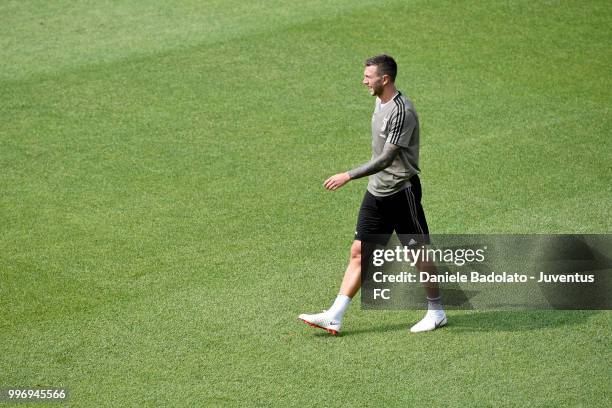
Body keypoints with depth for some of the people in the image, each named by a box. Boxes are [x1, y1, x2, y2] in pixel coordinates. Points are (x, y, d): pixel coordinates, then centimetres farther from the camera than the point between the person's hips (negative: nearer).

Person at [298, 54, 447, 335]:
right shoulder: (380, 103, 8)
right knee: (359, 252, 5)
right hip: (376, 193, 9)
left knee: (418, 254, 4)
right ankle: (334, 317, 4)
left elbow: (387, 158, -26)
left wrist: (349, 176, -27)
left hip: (402, 192, -9)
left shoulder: (402, 111, -21)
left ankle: (436, 312, 20)